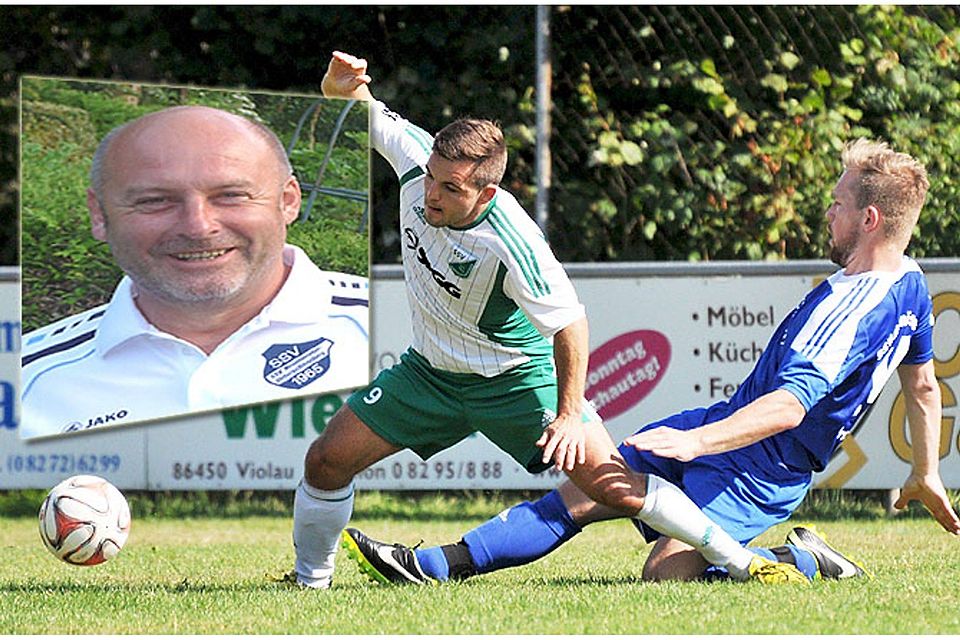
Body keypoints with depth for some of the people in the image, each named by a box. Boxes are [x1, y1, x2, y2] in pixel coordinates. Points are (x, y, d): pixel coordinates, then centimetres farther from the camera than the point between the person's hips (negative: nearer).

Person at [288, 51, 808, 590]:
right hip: (431, 369, 6)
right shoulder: (420, 158, -20)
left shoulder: (511, 242, -35)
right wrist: (342, 80, -27)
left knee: (615, 486, -13)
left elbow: (569, 322, -24)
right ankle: (310, 579, 23)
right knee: (327, 461, -1)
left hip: (516, 379, -6)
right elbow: (359, 109, -4)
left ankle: (742, 560, 0)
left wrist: (570, 413, -25)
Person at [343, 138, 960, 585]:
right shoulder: (910, 284, 7)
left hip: (754, 469, -10)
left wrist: (699, 440, -36)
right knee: (585, 491, 3)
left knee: (666, 574, -23)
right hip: (722, 425, 10)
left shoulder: (856, 308, -25)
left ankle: (807, 562, -4)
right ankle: (435, 565, 1)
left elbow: (789, 405, -33)